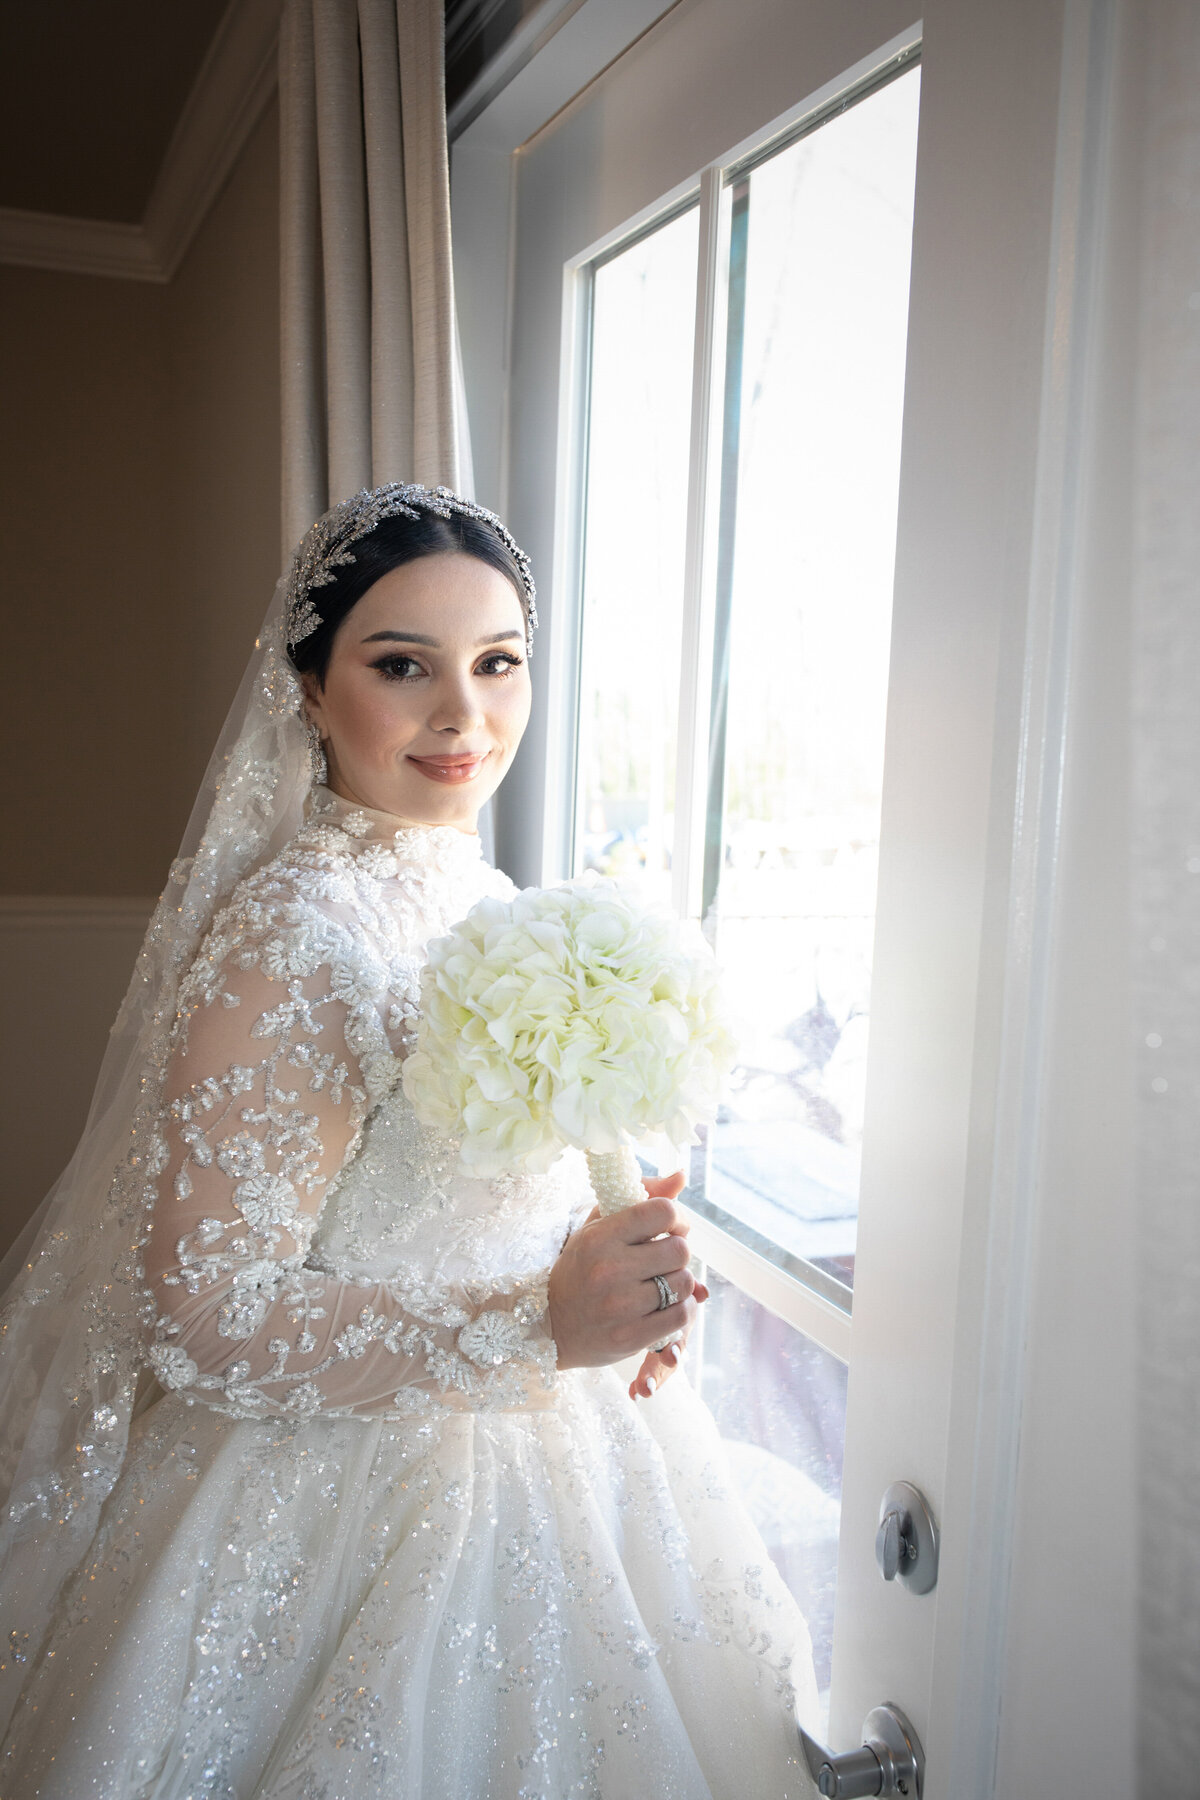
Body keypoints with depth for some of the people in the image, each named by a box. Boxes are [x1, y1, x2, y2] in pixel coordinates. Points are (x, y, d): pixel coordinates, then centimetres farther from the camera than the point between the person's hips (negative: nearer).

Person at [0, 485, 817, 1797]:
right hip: (372, 1502, -8)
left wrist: (612, 1268, -5)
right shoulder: (290, 939, -25)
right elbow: (200, 1319, -25)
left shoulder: (480, 896, 1)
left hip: (546, 1434, 8)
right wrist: (536, 1327, -27)